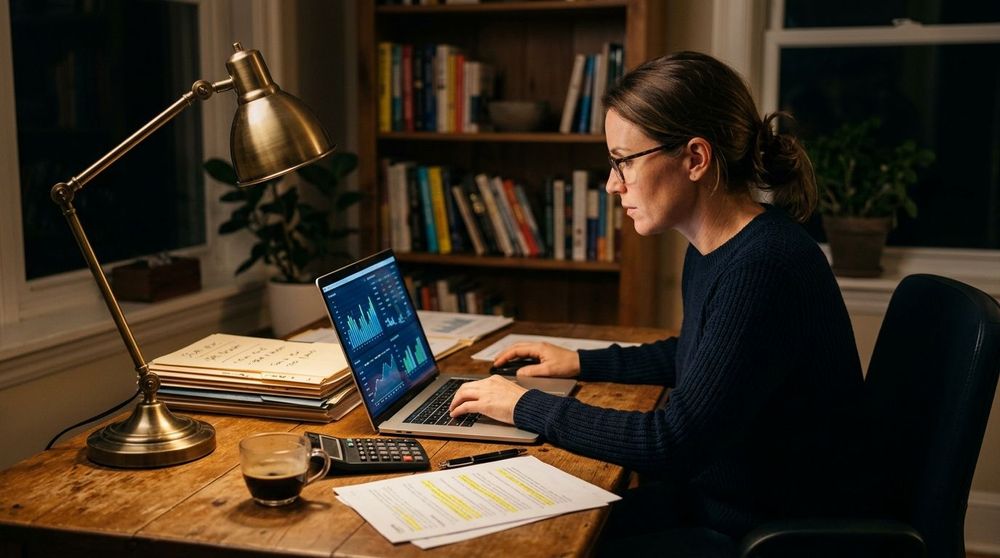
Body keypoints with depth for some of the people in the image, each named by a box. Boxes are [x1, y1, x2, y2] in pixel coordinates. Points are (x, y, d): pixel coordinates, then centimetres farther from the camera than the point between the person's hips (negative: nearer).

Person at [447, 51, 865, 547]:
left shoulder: (763, 269, -27)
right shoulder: (713, 250, 3)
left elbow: (672, 443, -27)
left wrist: (527, 406, -17)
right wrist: (583, 363, 16)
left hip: (765, 531, -8)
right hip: (710, 494, 8)